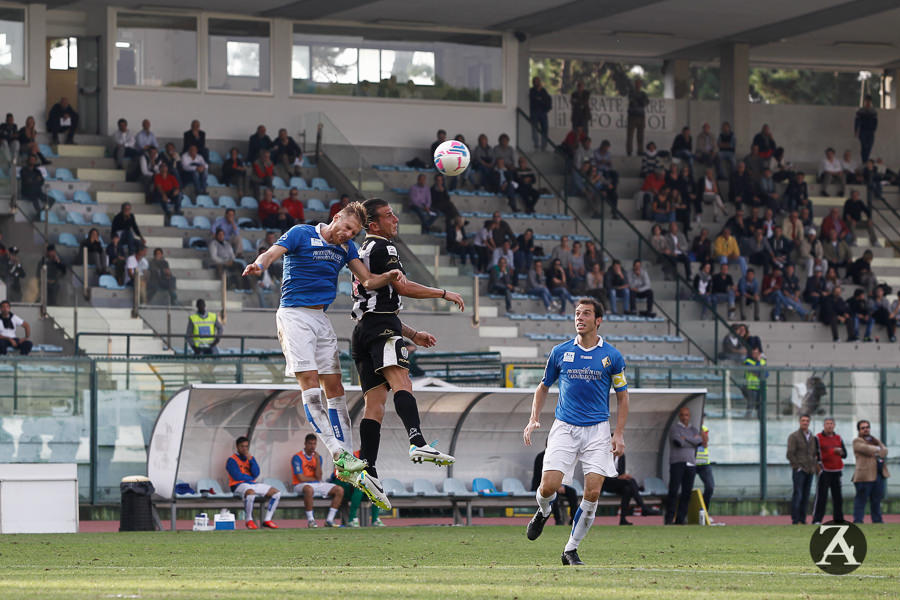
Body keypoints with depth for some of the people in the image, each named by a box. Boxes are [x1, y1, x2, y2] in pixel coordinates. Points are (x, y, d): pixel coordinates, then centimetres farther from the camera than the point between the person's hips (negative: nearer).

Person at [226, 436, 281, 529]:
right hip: (239, 486, -7)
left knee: (276, 493, -5)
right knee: (250, 493, -42)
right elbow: (237, 476, -13)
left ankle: (267, 520, -2)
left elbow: (256, 474, 3)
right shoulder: (232, 460, -2)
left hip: (252, 484, 7)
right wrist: (251, 478, 1)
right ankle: (249, 520, -25)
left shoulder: (250, 458, 17)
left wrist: (250, 460, -7)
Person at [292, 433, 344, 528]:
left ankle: (329, 520, -13)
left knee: (339, 490, -11)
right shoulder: (297, 458, -6)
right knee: (309, 489, -43)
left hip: (318, 485, 6)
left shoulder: (317, 457, 11)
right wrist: (316, 479, -1)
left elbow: (319, 477, -2)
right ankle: (310, 520, -31)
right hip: (302, 485, -6)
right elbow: (301, 478, -13)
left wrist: (318, 460, -10)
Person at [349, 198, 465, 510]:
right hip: (382, 329, -10)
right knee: (401, 383, -28)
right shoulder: (382, 247, 0)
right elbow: (402, 287, -12)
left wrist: (413, 334, 34)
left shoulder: (362, 253, 31)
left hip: (363, 331, 10)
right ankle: (419, 444, -49)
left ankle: (367, 469, -10)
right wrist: (444, 293, -2)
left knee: (374, 403, 1)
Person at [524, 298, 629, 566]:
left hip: (597, 430, 0)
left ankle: (571, 550, 5)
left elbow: (622, 396, 9)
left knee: (592, 493, -9)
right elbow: (543, 387, 17)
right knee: (548, 486, -13)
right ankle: (543, 512, 24)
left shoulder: (612, 356, 2)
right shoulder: (560, 352, 5)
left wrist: (619, 434, 0)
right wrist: (534, 419, 4)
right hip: (564, 428, 0)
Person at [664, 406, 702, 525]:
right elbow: (679, 442, -13)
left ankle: (680, 519, 1)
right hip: (677, 462, -4)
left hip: (690, 464, 4)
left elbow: (700, 441, -2)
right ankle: (669, 518, -9)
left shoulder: (693, 429, 18)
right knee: (673, 490, -11)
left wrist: (685, 439, -7)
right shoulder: (674, 427, 4)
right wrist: (693, 440, 0)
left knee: (687, 492, -1)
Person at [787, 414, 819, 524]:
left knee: (806, 496, 4)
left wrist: (815, 467, 9)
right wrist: (797, 467, -14)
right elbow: (790, 453, -9)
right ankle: (795, 520, -11)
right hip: (799, 470, -6)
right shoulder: (794, 436, -3)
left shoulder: (812, 437, 16)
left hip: (809, 471, 6)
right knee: (797, 495, -11)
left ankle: (802, 520, 6)